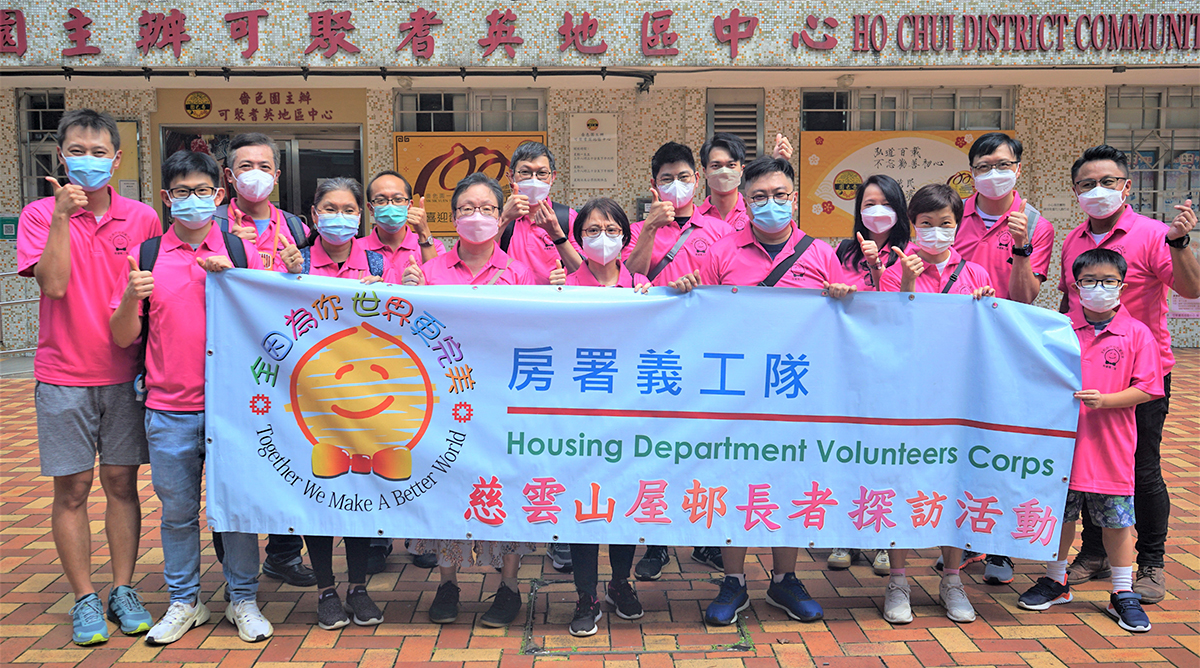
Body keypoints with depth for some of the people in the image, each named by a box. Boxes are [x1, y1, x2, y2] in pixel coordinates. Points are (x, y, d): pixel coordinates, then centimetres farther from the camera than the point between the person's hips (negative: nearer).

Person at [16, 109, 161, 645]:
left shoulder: (142, 218, 4)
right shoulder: (40, 214, 1)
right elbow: (53, 284, -13)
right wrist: (63, 215, -17)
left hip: (125, 375, 1)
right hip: (64, 376, -1)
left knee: (122, 483, 7)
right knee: (71, 489, 5)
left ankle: (123, 590, 19)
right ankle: (84, 599, 17)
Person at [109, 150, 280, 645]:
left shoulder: (242, 251, 4)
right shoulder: (146, 256, 5)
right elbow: (123, 337, 5)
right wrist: (131, 297, -14)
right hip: (169, 408, 1)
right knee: (177, 511, 11)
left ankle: (243, 600, 21)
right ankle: (184, 602, 27)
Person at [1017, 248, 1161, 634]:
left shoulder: (1137, 333, -3)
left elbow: (1147, 388, -6)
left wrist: (1104, 400, -16)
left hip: (1111, 447, -1)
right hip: (1062, 440, 2)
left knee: (1117, 520, 7)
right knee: (1061, 513, 13)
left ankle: (1123, 594, 22)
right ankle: (1056, 581, 30)